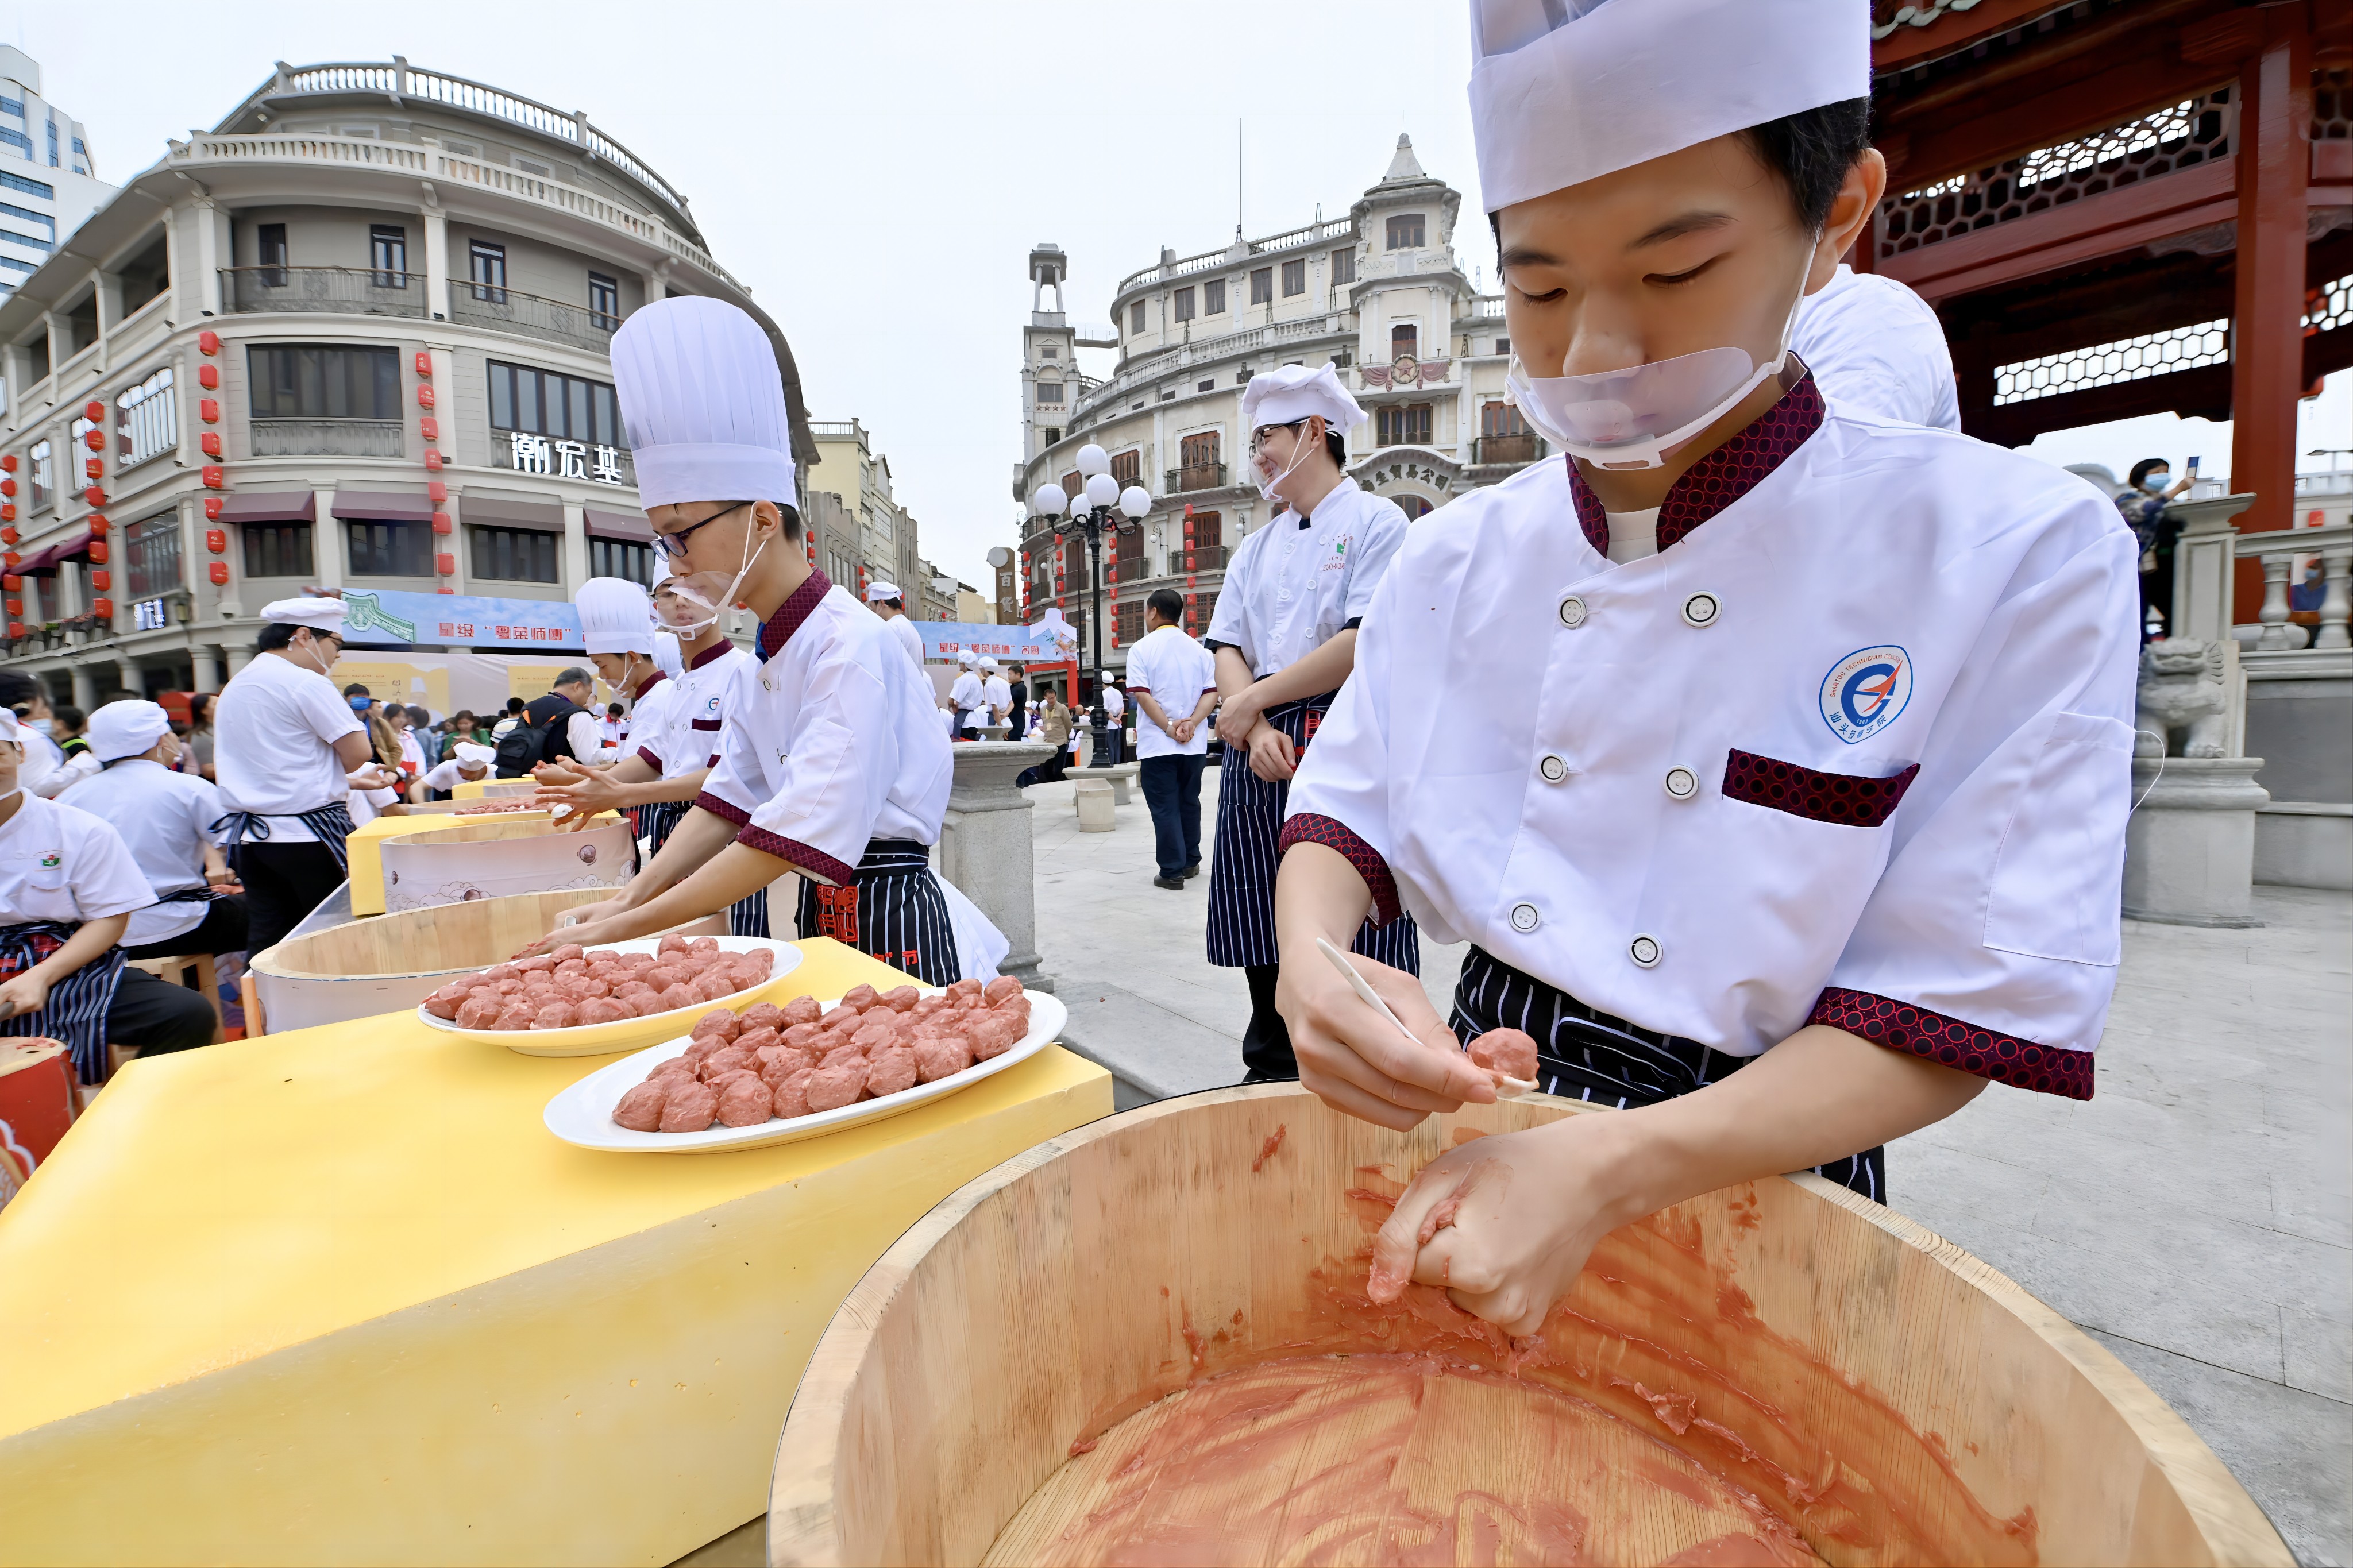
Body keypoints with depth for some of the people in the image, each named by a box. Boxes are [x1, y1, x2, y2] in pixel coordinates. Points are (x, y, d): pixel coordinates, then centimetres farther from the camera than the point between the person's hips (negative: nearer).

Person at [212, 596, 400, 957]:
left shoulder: (234, 688, 18)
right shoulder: (305, 682, -10)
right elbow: (358, 754, -16)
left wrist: (354, 781, 23)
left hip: (249, 836, 8)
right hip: (306, 836, -8)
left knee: (267, 942, 8)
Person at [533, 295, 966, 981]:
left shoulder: (851, 647, -20)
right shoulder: (766, 657, 8)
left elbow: (798, 834, -24)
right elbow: (731, 798, 10)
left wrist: (623, 932, -20)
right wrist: (629, 899, -1)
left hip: (888, 922, -8)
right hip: (824, 914, 8)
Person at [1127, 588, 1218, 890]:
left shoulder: (1142, 649, -3)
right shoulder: (1199, 650, 9)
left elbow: (1142, 694, -14)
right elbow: (1212, 692, -1)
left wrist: (1168, 726, -15)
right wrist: (1191, 723, -10)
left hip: (1157, 744, -4)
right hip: (1195, 744, 4)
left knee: (1164, 807, 1)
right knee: (1189, 803, 16)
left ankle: (1172, 872, 2)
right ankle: (1191, 863, 25)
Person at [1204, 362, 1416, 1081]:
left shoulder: (1375, 521, -1)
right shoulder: (1255, 549, 19)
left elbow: (1365, 645, -13)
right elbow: (1227, 648, 10)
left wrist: (1252, 700, -9)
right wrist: (1256, 730, -9)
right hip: (1260, 758, 6)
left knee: (1357, 942, -4)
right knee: (1264, 936, 11)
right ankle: (1271, 1073, 28)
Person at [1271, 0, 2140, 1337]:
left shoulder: (2018, 557, -15)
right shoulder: (1459, 560, -6)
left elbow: (1948, 1023, -17)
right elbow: (1345, 812, -2)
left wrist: (1604, 1173, -31)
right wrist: (1311, 964, -24)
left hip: (1752, 1171, -2)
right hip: (1481, 1117, 3)